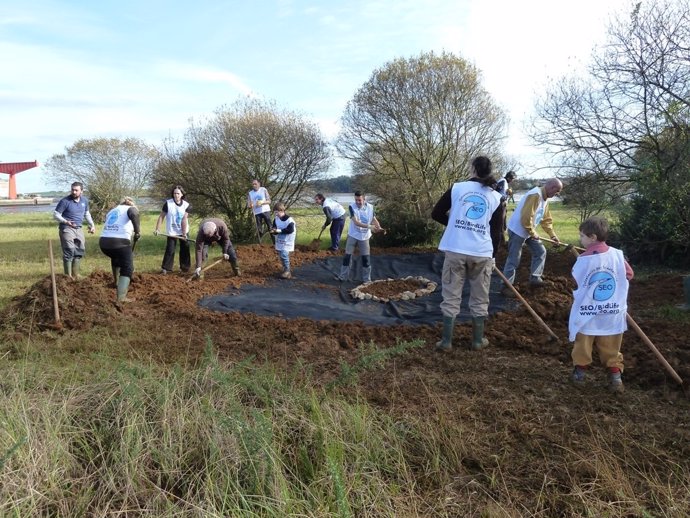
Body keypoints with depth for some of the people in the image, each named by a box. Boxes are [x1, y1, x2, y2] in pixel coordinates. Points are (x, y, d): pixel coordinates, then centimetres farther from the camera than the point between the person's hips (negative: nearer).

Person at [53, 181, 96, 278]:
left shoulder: (85, 200, 5)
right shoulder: (65, 201, -14)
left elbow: (87, 213, 21)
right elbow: (55, 215, -12)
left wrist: (92, 225, 11)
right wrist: (65, 221, -29)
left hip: (78, 228, 7)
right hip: (67, 228, -7)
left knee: (80, 250, 10)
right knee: (69, 251, -13)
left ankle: (75, 274, 24)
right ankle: (68, 276, -6)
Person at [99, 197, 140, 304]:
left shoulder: (111, 211, 29)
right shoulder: (131, 208, 10)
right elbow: (133, 215, -16)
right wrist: (137, 232, -11)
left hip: (104, 242, 6)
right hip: (120, 242, -6)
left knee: (116, 257, 36)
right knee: (127, 269, 5)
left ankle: (117, 282, 51)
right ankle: (121, 298, -11)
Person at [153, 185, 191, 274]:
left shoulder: (186, 205, -7)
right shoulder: (168, 203, -10)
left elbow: (185, 219, -13)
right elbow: (161, 216, -5)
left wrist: (184, 233, -17)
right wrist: (157, 229, -9)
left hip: (183, 231, 2)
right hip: (172, 232, -2)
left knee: (185, 249, 7)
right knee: (170, 250, -5)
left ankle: (184, 267, 21)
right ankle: (165, 268, 6)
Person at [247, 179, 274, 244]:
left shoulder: (263, 190, 0)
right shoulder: (250, 193, 5)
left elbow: (269, 201, -2)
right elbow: (249, 205, 4)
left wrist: (262, 202, -20)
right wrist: (250, 205, -20)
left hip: (265, 211, -2)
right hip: (257, 213, 2)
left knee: (270, 227, -3)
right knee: (259, 229, 3)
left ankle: (275, 243, 2)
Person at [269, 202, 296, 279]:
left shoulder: (289, 220, -16)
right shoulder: (276, 219, 5)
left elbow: (290, 230, -22)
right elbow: (274, 227, 14)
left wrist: (279, 230, -22)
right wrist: (273, 231, -12)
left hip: (287, 242, -7)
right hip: (279, 241, 7)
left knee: (284, 255, -17)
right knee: (281, 256, 10)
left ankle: (287, 271, -7)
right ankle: (285, 270, 22)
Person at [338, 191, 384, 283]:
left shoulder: (370, 207, -7)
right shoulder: (352, 206, -17)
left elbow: (374, 219, -2)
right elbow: (356, 222, -25)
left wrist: (379, 228, -24)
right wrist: (369, 226, -35)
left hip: (364, 237, 2)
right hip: (352, 235, -1)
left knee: (366, 258, 4)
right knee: (347, 256, 5)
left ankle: (366, 279, 15)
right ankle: (343, 276, 18)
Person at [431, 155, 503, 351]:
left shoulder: (457, 187, 1)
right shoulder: (496, 197, 5)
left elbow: (436, 214, 5)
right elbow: (497, 231, 7)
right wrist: (493, 255, 18)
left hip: (455, 251, -1)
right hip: (482, 254, 1)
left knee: (451, 297, 7)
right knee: (480, 300, 13)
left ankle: (446, 341, 10)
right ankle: (478, 340, 23)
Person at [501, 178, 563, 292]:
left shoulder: (545, 198, 9)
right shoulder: (535, 195, -24)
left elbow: (546, 219, 18)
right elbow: (526, 217, -29)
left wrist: (553, 235, 16)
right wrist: (532, 233, -17)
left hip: (529, 231, 10)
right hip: (517, 230, -10)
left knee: (540, 251, 14)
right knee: (513, 260, -6)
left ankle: (535, 278, 23)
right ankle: (506, 286, 2)